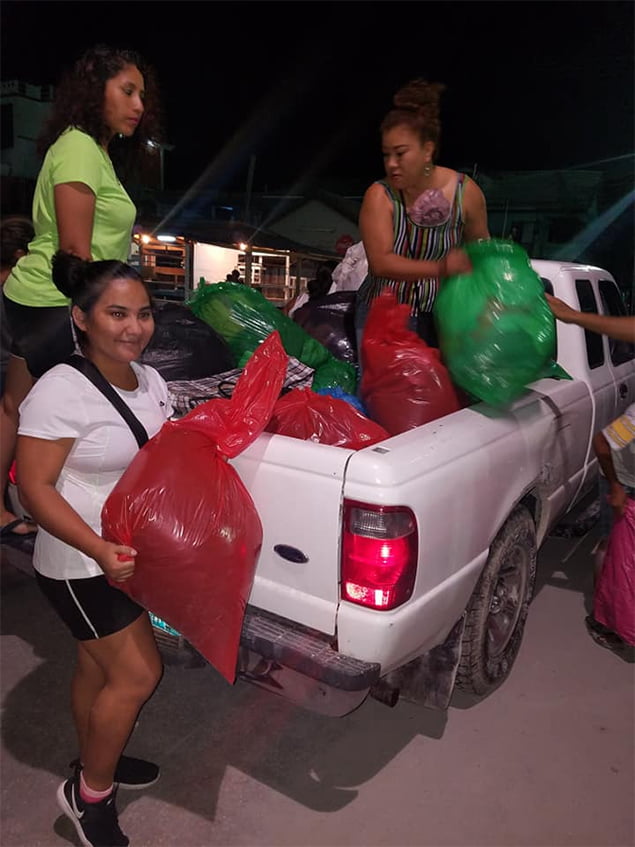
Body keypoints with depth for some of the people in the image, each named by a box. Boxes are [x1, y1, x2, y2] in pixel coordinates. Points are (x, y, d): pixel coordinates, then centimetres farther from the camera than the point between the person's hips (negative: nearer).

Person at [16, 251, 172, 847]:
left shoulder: (149, 381, 1)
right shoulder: (61, 390, -23)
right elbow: (35, 487, -22)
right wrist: (100, 550, -31)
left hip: (129, 554, 7)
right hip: (81, 566, -7)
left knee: (98, 664, 22)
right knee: (138, 672, -1)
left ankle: (94, 761, 45)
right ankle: (90, 793, 23)